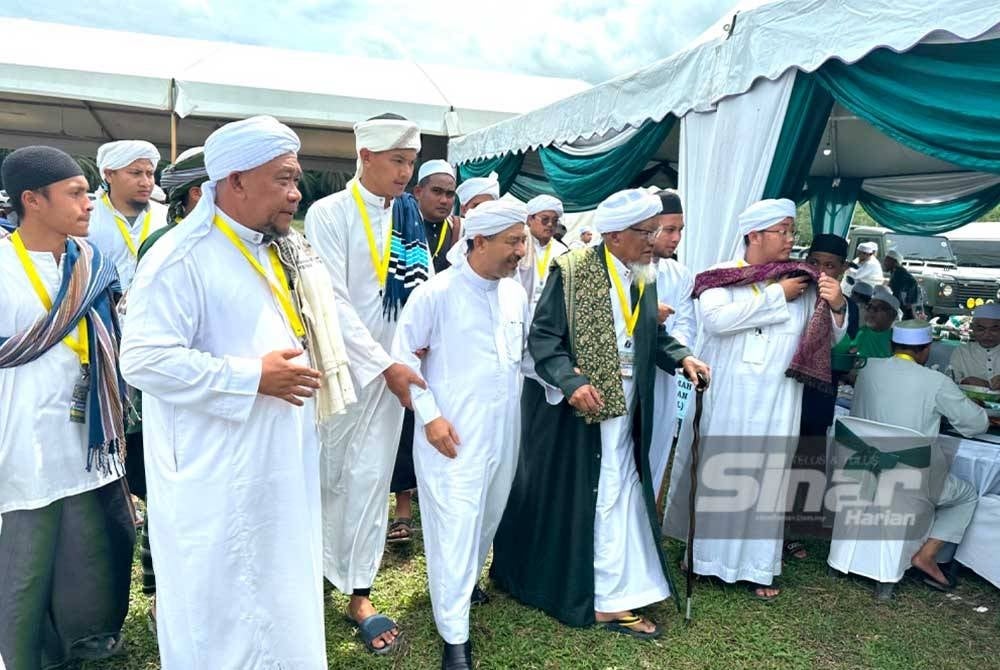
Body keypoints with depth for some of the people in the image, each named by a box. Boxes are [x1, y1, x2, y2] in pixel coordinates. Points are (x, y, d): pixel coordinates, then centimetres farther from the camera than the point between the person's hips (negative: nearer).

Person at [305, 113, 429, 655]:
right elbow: (333, 301, -14)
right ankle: (315, 568, 35)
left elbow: (422, 286, 8)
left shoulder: (408, 216, 6)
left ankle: (359, 591, 18)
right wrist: (385, 365, -18)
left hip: (392, 366, 3)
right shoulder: (328, 214, -8)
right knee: (325, 473, 10)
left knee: (372, 476, 6)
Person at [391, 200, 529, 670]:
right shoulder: (436, 293, -12)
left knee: (489, 516, 20)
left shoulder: (516, 294, 6)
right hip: (454, 435, -6)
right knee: (455, 525, -2)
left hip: (505, 431, 6)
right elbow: (404, 356, -8)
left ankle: (465, 582, 46)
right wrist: (430, 415, -13)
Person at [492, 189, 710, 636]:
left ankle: (611, 599, 23)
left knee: (616, 496, 10)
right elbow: (542, 336, -15)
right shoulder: (570, 272, -13)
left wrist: (682, 357, -1)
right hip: (572, 407, -6)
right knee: (569, 497, 4)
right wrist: (571, 380, -28)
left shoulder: (645, 277, 8)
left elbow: (652, 336, 17)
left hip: (623, 406, 6)